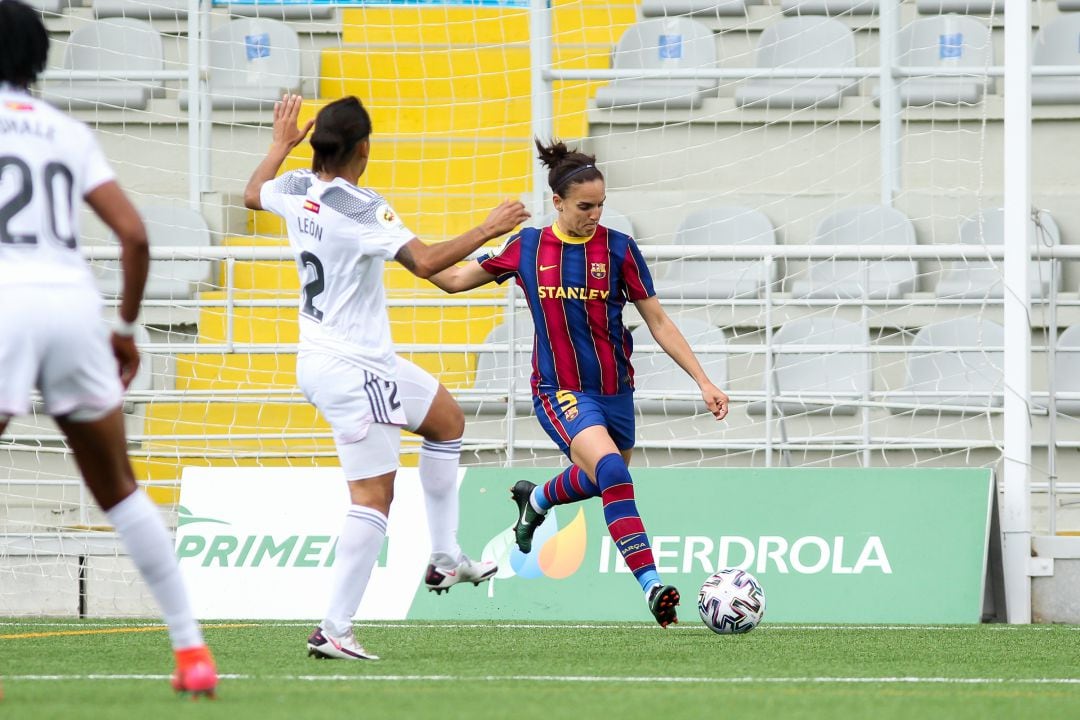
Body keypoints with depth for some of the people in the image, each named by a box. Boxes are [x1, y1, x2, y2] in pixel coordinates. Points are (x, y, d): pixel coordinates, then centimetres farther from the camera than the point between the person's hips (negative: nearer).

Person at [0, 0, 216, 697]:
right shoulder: (70, 133, 18)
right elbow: (135, 235, 10)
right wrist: (128, 327, 21)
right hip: (74, 301, 4)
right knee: (120, 489, 19)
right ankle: (192, 649, 16)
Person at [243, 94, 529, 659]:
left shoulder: (296, 190, 1)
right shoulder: (361, 209, -24)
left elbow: (253, 194, 25)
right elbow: (425, 261, -32)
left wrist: (280, 145, 40)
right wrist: (487, 231, -21)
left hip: (317, 357, 10)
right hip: (354, 371, -10)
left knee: (447, 419, 25)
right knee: (373, 498, -8)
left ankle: (445, 558, 24)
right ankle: (334, 630, -12)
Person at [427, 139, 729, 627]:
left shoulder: (618, 249, -5)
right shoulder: (527, 247, -3)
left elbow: (659, 322, -1)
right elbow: (456, 279, 10)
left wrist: (704, 382, -6)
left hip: (614, 390, 3)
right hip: (560, 392, -3)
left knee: (598, 482, 20)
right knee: (610, 466, -28)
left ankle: (536, 500, 56)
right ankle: (652, 584, -33)